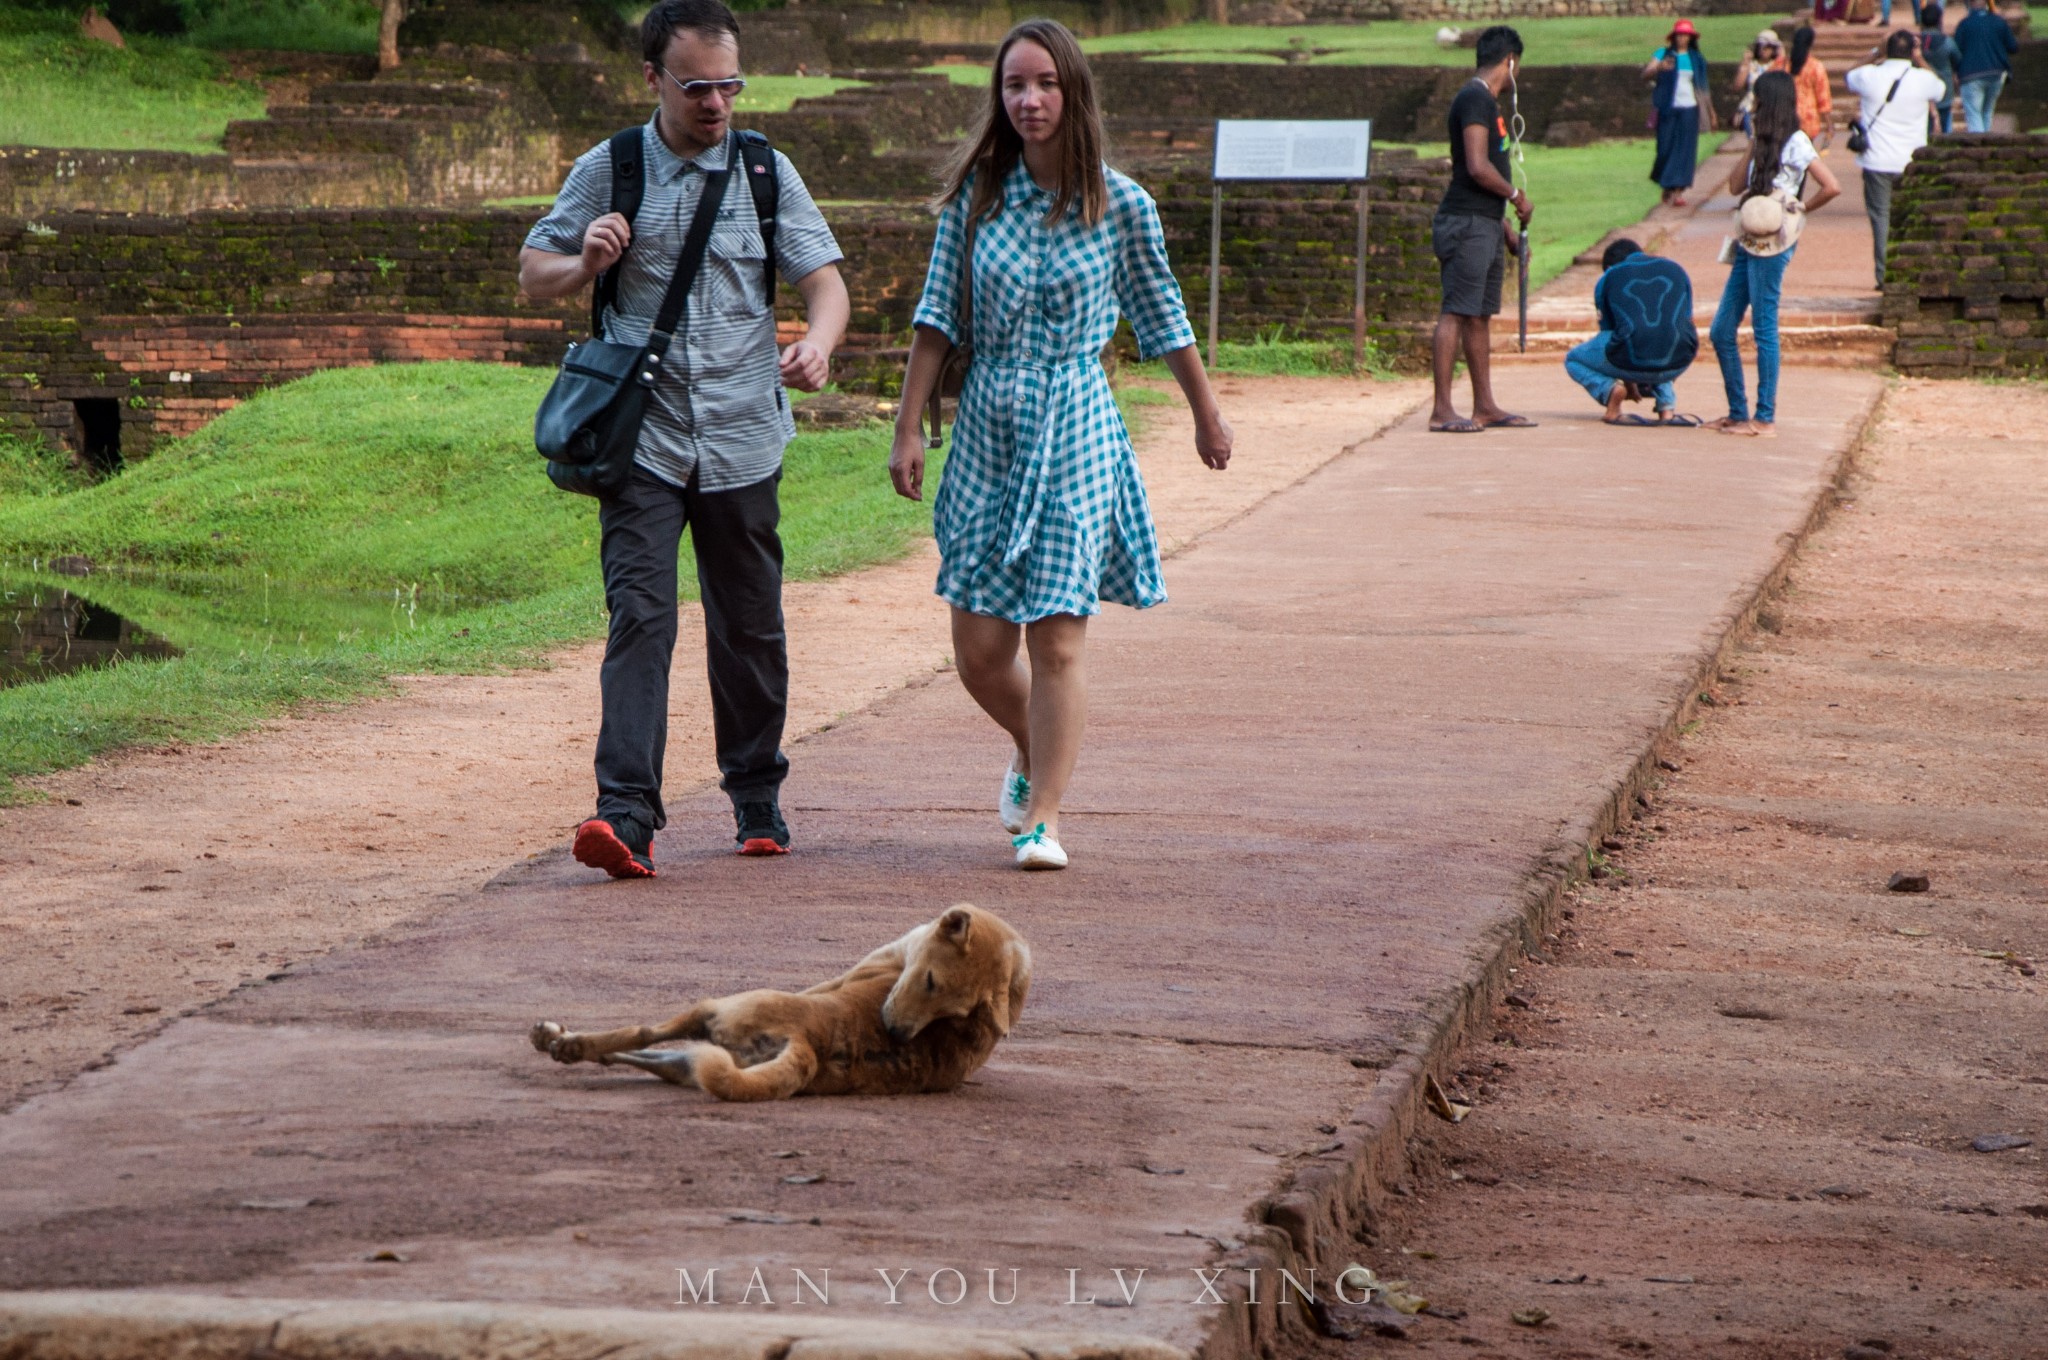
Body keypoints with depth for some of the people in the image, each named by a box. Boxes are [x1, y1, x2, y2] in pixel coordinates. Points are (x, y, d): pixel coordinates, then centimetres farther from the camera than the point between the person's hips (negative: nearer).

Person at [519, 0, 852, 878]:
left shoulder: (767, 172, 5)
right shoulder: (607, 171, 3)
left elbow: (824, 282, 0)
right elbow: (532, 276, 11)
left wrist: (817, 342, -22)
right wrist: (586, 264, -12)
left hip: (742, 443, 2)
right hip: (641, 437, -2)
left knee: (749, 628, 11)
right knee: (640, 616, -15)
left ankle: (757, 797, 29)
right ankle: (627, 815, -22)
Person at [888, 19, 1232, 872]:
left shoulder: (1120, 206, -3)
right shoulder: (975, 194, 1)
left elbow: (1160, 317, 10)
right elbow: (938, 317, 3)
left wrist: (1206, 414, 19)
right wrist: (907, 429, -1)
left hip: (1077, 427, -2)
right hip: (987, 425, 2)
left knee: (1057, 639, -7)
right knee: (979, 649, 4)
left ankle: (1041, 818, 0)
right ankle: (1031, 753, 34)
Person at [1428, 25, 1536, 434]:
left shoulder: (1487, 102, 19)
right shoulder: (1475, 100, -13)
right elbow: (1478, 168, -21)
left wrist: (1507, 230, 22)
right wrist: (1516, 196, -6)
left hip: (1486, 226, 10)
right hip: (1467, 225, -10)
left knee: (1480, 316, 12)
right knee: (1456, 313, -10)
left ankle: (1485, 407, 16)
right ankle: (1442, 410, -11)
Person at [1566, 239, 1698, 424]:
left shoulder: (1608, 278, 20)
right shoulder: (1676, 270, 27)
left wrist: (1629, 385, 41)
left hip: (1632, 360, -3)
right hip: (1677, 363, 3)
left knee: (1574, 360, 29)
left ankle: (1609, 389, -2)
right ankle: (1667, 410, 21)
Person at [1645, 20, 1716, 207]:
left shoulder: (1696, 59, 9)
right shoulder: (1663, 54, 2)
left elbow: (1703, 86, 16)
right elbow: (1646, 75, -9)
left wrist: (1711, 111, 19)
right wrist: (1659, 67, -30)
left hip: (1689, 109, 1)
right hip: (1668, 109, -1)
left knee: (1685, 149, -7)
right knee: (1666, 148, 1)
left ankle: (1678, 191, -10)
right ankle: (1667, 186, 24)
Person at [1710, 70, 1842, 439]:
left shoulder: (1794, 143, -7)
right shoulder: (1766, 143, 19)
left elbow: (1831, 187, -15)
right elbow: (1735, 186, 12)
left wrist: (1799, 210, -6)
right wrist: (1753, 149, 6)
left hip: (1773, 242, -9)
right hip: (1750, 242, 9)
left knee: (1764, 328, -6)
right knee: (1722, 331, 8)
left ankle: (1765, 418, -2)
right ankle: (1738, 412, 15)